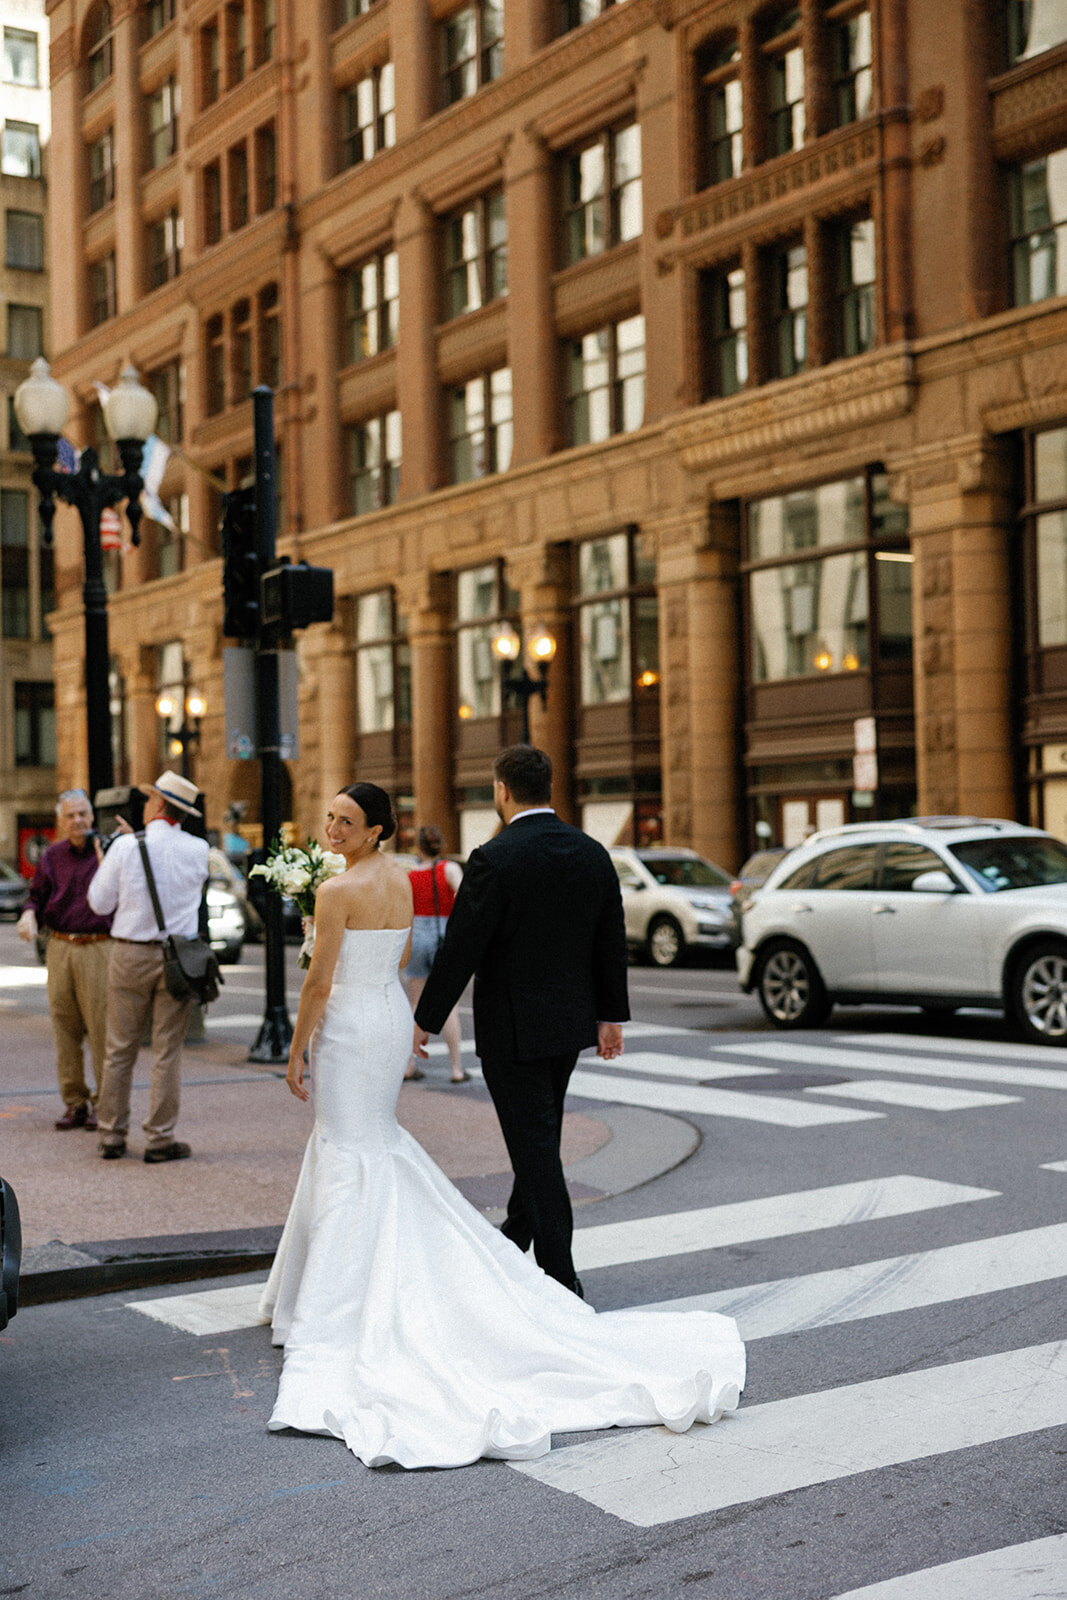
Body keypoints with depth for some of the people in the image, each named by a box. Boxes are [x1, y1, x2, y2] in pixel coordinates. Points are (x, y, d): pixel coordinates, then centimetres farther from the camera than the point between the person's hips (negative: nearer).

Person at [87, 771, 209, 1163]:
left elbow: (100, 902, -1)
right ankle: (159, 1139, 7)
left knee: (120, 1050, 10)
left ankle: (112, 1135, 15)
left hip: (129, 954, 0)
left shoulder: (126, 847, -8)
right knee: (167, 1053, 5)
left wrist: (103, 864, 17)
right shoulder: (198, 850, -2)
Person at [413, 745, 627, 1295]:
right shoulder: (593, 853, 2)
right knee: (540, 1136, 22)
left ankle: (560, 1275, 1)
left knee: (535, 1145, -1)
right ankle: (517, 1235, 41)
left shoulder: (494, 860, -18)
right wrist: (611, 1015, 15)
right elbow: (612, 943, 7)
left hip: (512, 1028, -7)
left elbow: (460, 949, -16)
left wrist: (425, 1020, -6)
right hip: (571, 1021, 7)